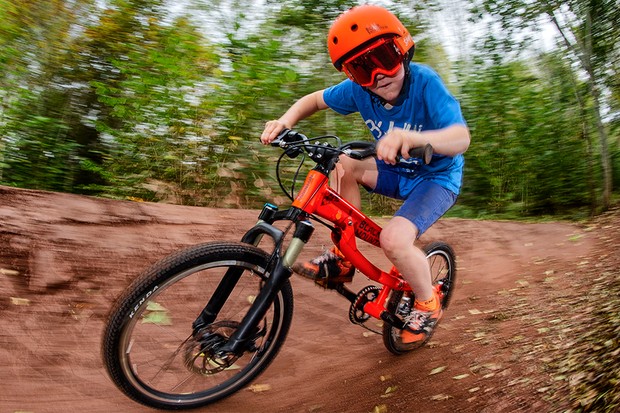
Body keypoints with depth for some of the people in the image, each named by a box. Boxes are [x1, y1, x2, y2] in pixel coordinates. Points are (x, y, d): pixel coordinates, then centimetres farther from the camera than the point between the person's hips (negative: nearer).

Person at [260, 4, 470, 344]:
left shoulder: (424, 82, -27)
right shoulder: (358, 90, -13)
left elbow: (461, 137, -38)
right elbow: (315, 100, 2)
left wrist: (410, 137, -59)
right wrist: (286, 120, -18)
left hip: (437, 178, -5)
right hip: (396, 172, 5)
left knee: (394, 239, -28)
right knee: (340, 165, -18)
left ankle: (427, 304, 3)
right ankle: (343, 257, -4)